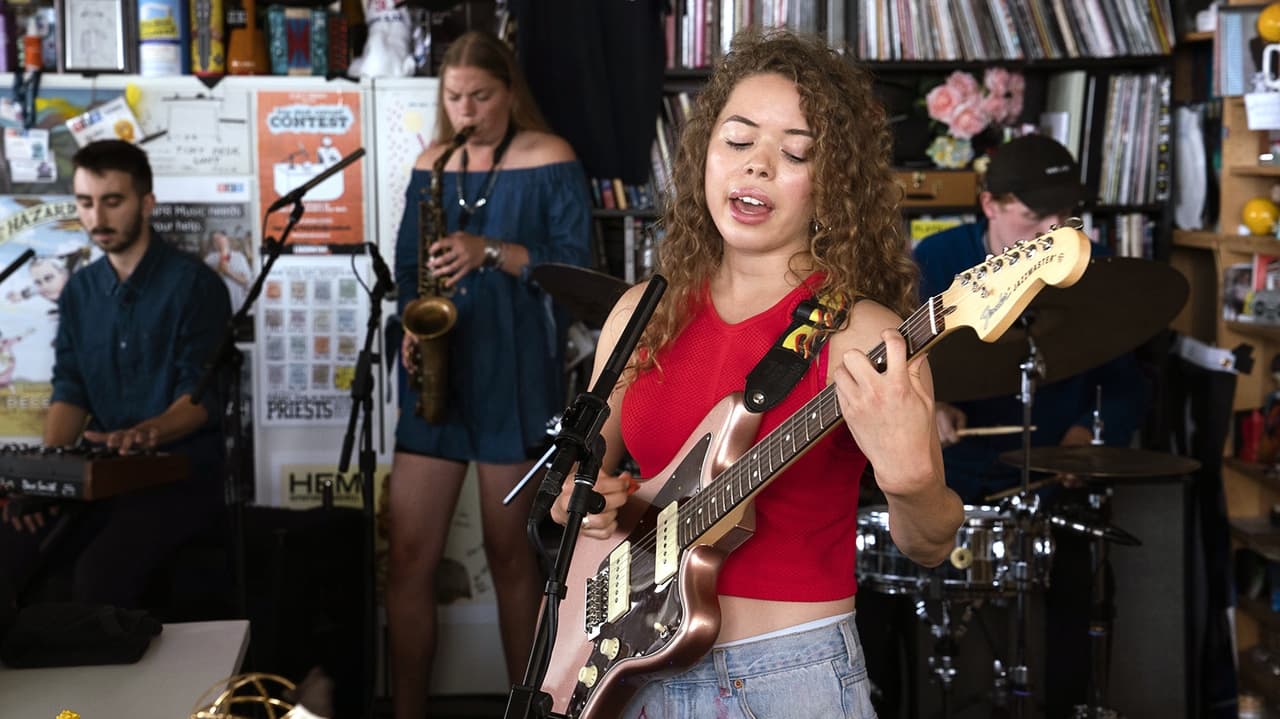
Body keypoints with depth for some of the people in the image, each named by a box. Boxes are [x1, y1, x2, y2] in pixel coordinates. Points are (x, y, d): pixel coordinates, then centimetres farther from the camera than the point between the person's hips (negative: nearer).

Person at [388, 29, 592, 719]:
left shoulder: (550, 160, -3)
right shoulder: (431, 165, 10)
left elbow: (576, 262, -8)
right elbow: (407, 264, 14)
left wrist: (492, 252, -20)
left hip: (514, 372, -4)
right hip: (435, 371, 4)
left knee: (507, 550, 6)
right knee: (409, 558, 0)